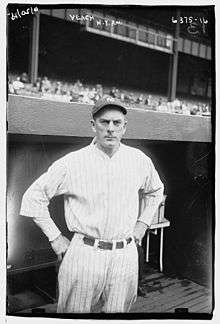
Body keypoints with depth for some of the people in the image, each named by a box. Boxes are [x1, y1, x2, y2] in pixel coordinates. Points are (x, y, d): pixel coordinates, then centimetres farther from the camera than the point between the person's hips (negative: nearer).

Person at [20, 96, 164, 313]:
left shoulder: (140, 160, 1)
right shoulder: (71, 163, -10)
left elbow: (155, 191, 21)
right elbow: (33, 198, -2)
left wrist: (143, 223, 12)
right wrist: (55, 237, -2)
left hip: (125, 255, 3)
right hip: (84, 253, -2)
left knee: (119, 311, 16)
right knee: (73, 311, 11)